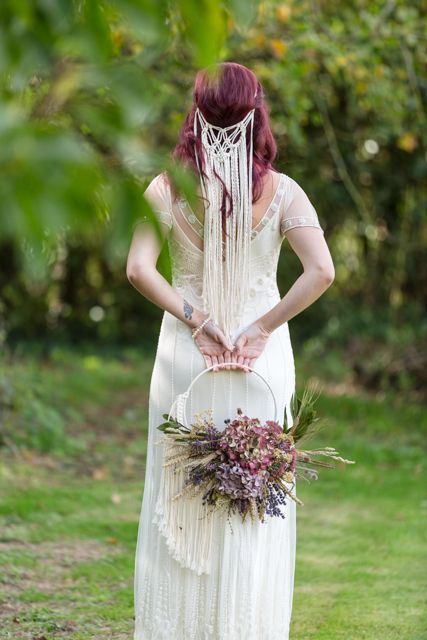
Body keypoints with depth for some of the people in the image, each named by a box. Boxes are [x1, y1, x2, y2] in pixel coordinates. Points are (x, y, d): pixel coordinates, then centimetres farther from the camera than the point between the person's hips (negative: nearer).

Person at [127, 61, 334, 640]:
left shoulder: (167, 188, -4)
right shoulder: (281, 191, -5)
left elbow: (138, 269, -14)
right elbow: (322, 272, -15)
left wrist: (195, 319, -9)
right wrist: (266, 324, -9)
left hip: (186, 353, 1)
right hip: (263, 355, 0)